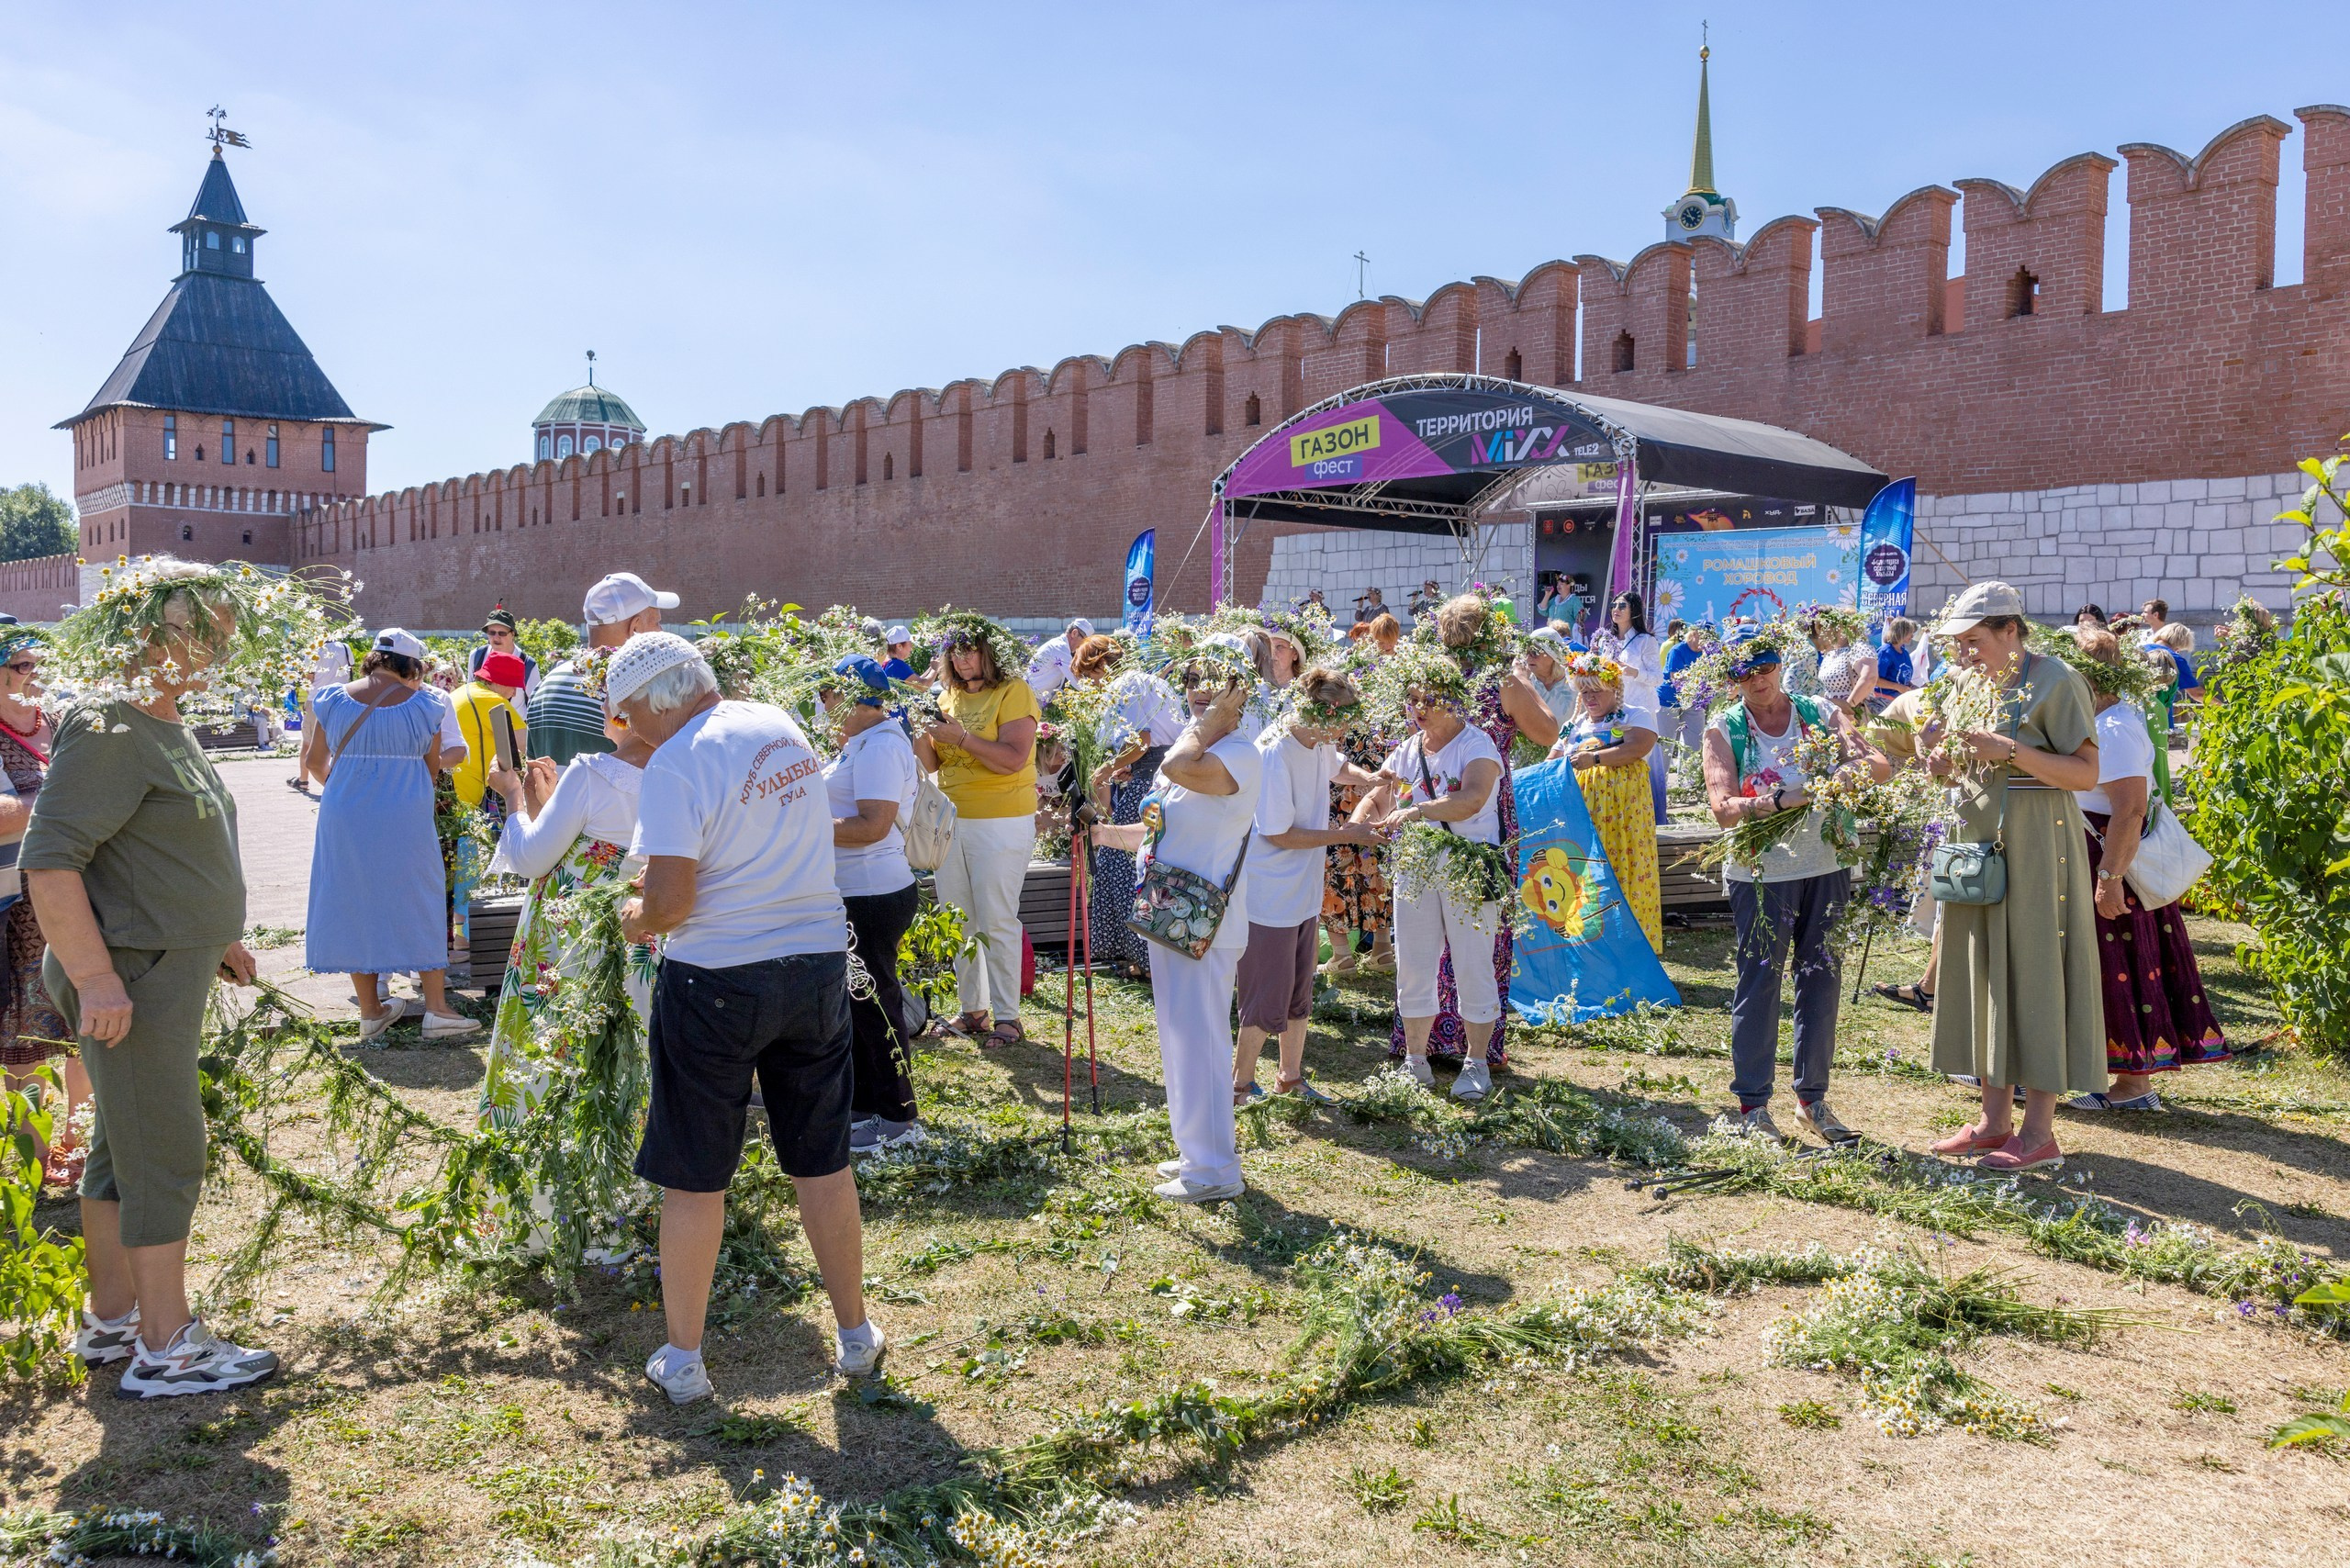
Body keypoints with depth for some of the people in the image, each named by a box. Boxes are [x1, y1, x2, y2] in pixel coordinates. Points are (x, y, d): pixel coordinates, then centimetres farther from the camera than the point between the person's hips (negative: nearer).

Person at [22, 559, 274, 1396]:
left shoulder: (166, 728, 14)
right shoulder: (108, 729, -18)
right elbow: (49, 858, -23)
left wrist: (214, 938, 25)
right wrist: (95, 976, -26)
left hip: (168, 972, 10)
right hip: (131, 980, -10)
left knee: (123, 1148, 17)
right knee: (166, 1155, -4)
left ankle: (112, 1317, 30)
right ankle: (166, 1350, 5)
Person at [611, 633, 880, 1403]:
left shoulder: (675, 766, -16)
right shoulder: (780, 725, 5)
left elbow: (671, 900, -21)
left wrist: (636, 920, 1)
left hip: (717, 983, -6)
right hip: (818, 963, 6)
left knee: (693, 1179, 10)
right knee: (823, 1163, 16)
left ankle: (683, 1361, 21)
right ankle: (855, 1335, 27)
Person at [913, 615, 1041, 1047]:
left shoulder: (1013, 691, -7)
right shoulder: (948, 698, 13)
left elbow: (1013, 759, -18)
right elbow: (934, 764, 13)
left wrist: (961, 736, -22)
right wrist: (922, 736, -6)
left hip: (1000, 823, -7)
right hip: (952, 822, 7)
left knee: (997, 922, -4)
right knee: (958, 922, 10)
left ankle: (1007, 1016, 4)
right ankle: (972, 1008, 21)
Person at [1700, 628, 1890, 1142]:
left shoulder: (1820, 713, 5)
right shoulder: (1724, 730, -2)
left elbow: (1883, 765, -6)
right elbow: (1724, 808, -14)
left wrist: (1844, 771, -28)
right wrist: (1780, 799, -30)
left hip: (1826, 867, 3)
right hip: (1760, 873, -3)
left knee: (1822, 979, 10)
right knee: (1758, 983, 2)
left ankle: (1812, 1096, 24)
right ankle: (1753, 1103, 12)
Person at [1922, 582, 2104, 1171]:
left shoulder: (2055, 681, -9)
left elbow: (2086, 773, -15)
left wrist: (2009, 751, -23)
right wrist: (1946, 762, -3)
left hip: (2034, 849, -8)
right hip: (1978, 843, 8)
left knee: (2034, 975, -4)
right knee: (1986, 975, 9)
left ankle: (2039, 1132, 3)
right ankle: (1995, 1119, 17)